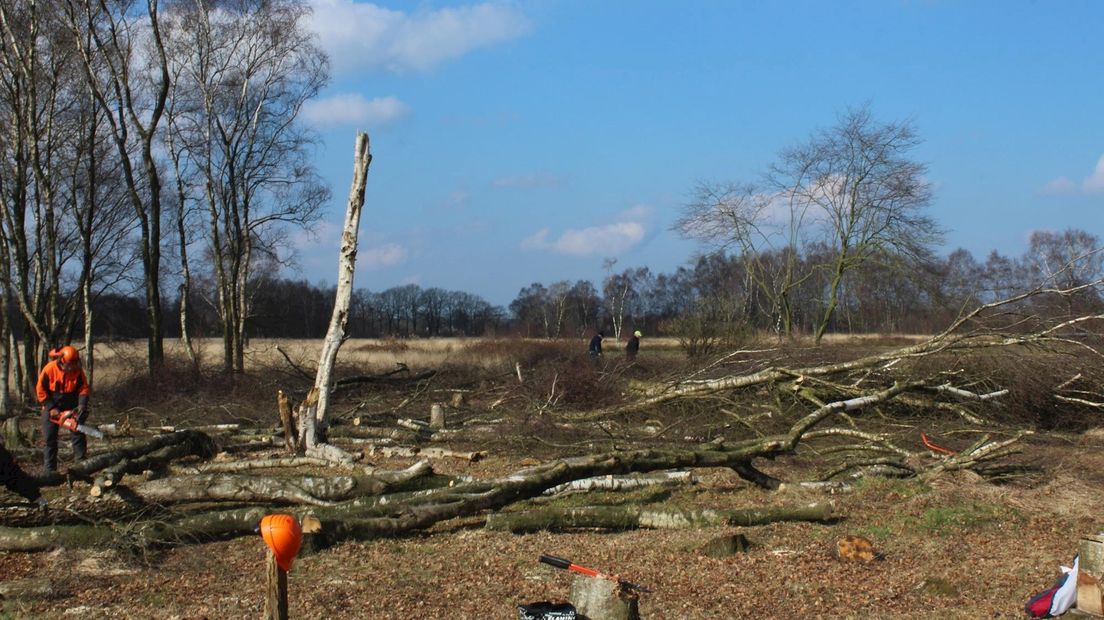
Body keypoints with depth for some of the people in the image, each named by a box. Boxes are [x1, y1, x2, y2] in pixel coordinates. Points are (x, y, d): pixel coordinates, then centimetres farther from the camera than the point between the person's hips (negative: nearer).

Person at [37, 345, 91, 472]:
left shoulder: (78, 371, -13)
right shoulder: (49, 369, -18)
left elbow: (84, 389, -8)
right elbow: (41, 390, -11)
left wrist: (82, 406, -24)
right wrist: (51, 408, -16)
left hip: (71, 406, 1)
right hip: (52, 406, -1)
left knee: (79, 435, -4)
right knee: (49, 439, 0)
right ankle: (50, 470, 5)